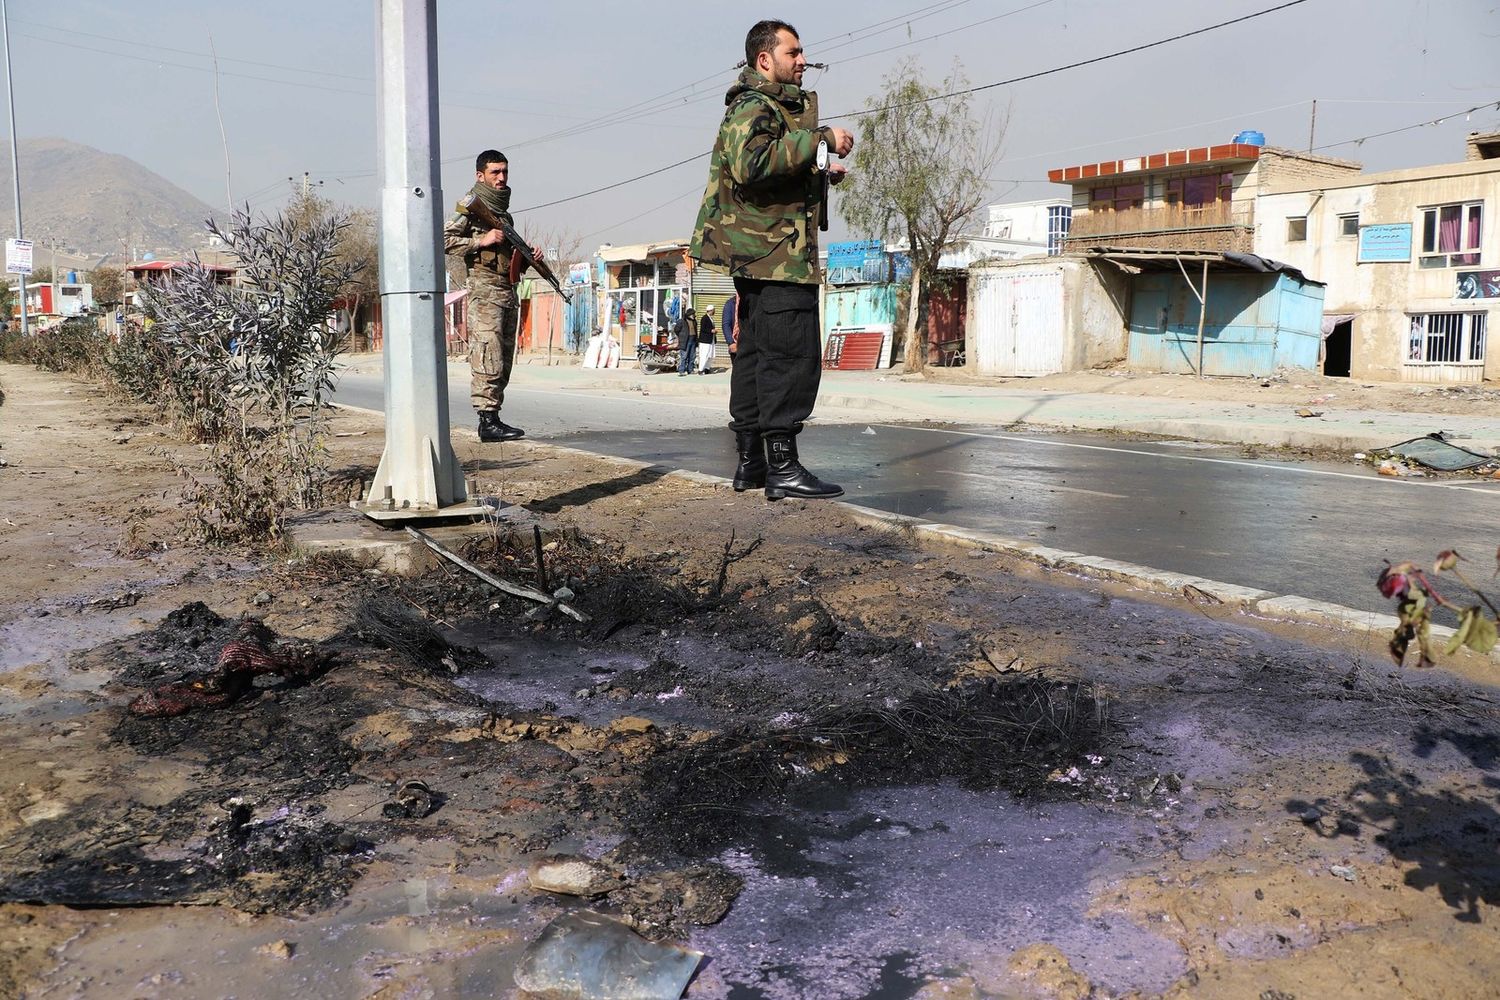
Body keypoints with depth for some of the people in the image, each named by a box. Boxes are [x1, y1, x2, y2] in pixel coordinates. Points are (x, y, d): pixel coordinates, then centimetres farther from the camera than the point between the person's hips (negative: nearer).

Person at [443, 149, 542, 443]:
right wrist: (482, 240, -15)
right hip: (484, 290, -8)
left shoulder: (504, 213, 22)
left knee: (504, 361, 8)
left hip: (508, 292, 9)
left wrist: (528, 254, 12)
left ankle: (494, 418, 13)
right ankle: (488, 421, -13)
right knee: (488, 359, -13)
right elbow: (444, 240, -11)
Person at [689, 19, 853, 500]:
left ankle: (751, 460, 17)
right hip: (777, 254, -11)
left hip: (760, 255, 11)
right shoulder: (752, 107, -9)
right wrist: (820, 140, -26)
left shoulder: (777, 106, 25)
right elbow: (751, 162, -30)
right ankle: (782, 467, -12)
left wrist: (821, 173, 17)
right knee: (792, 355, -12)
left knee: (756, 353, 11)